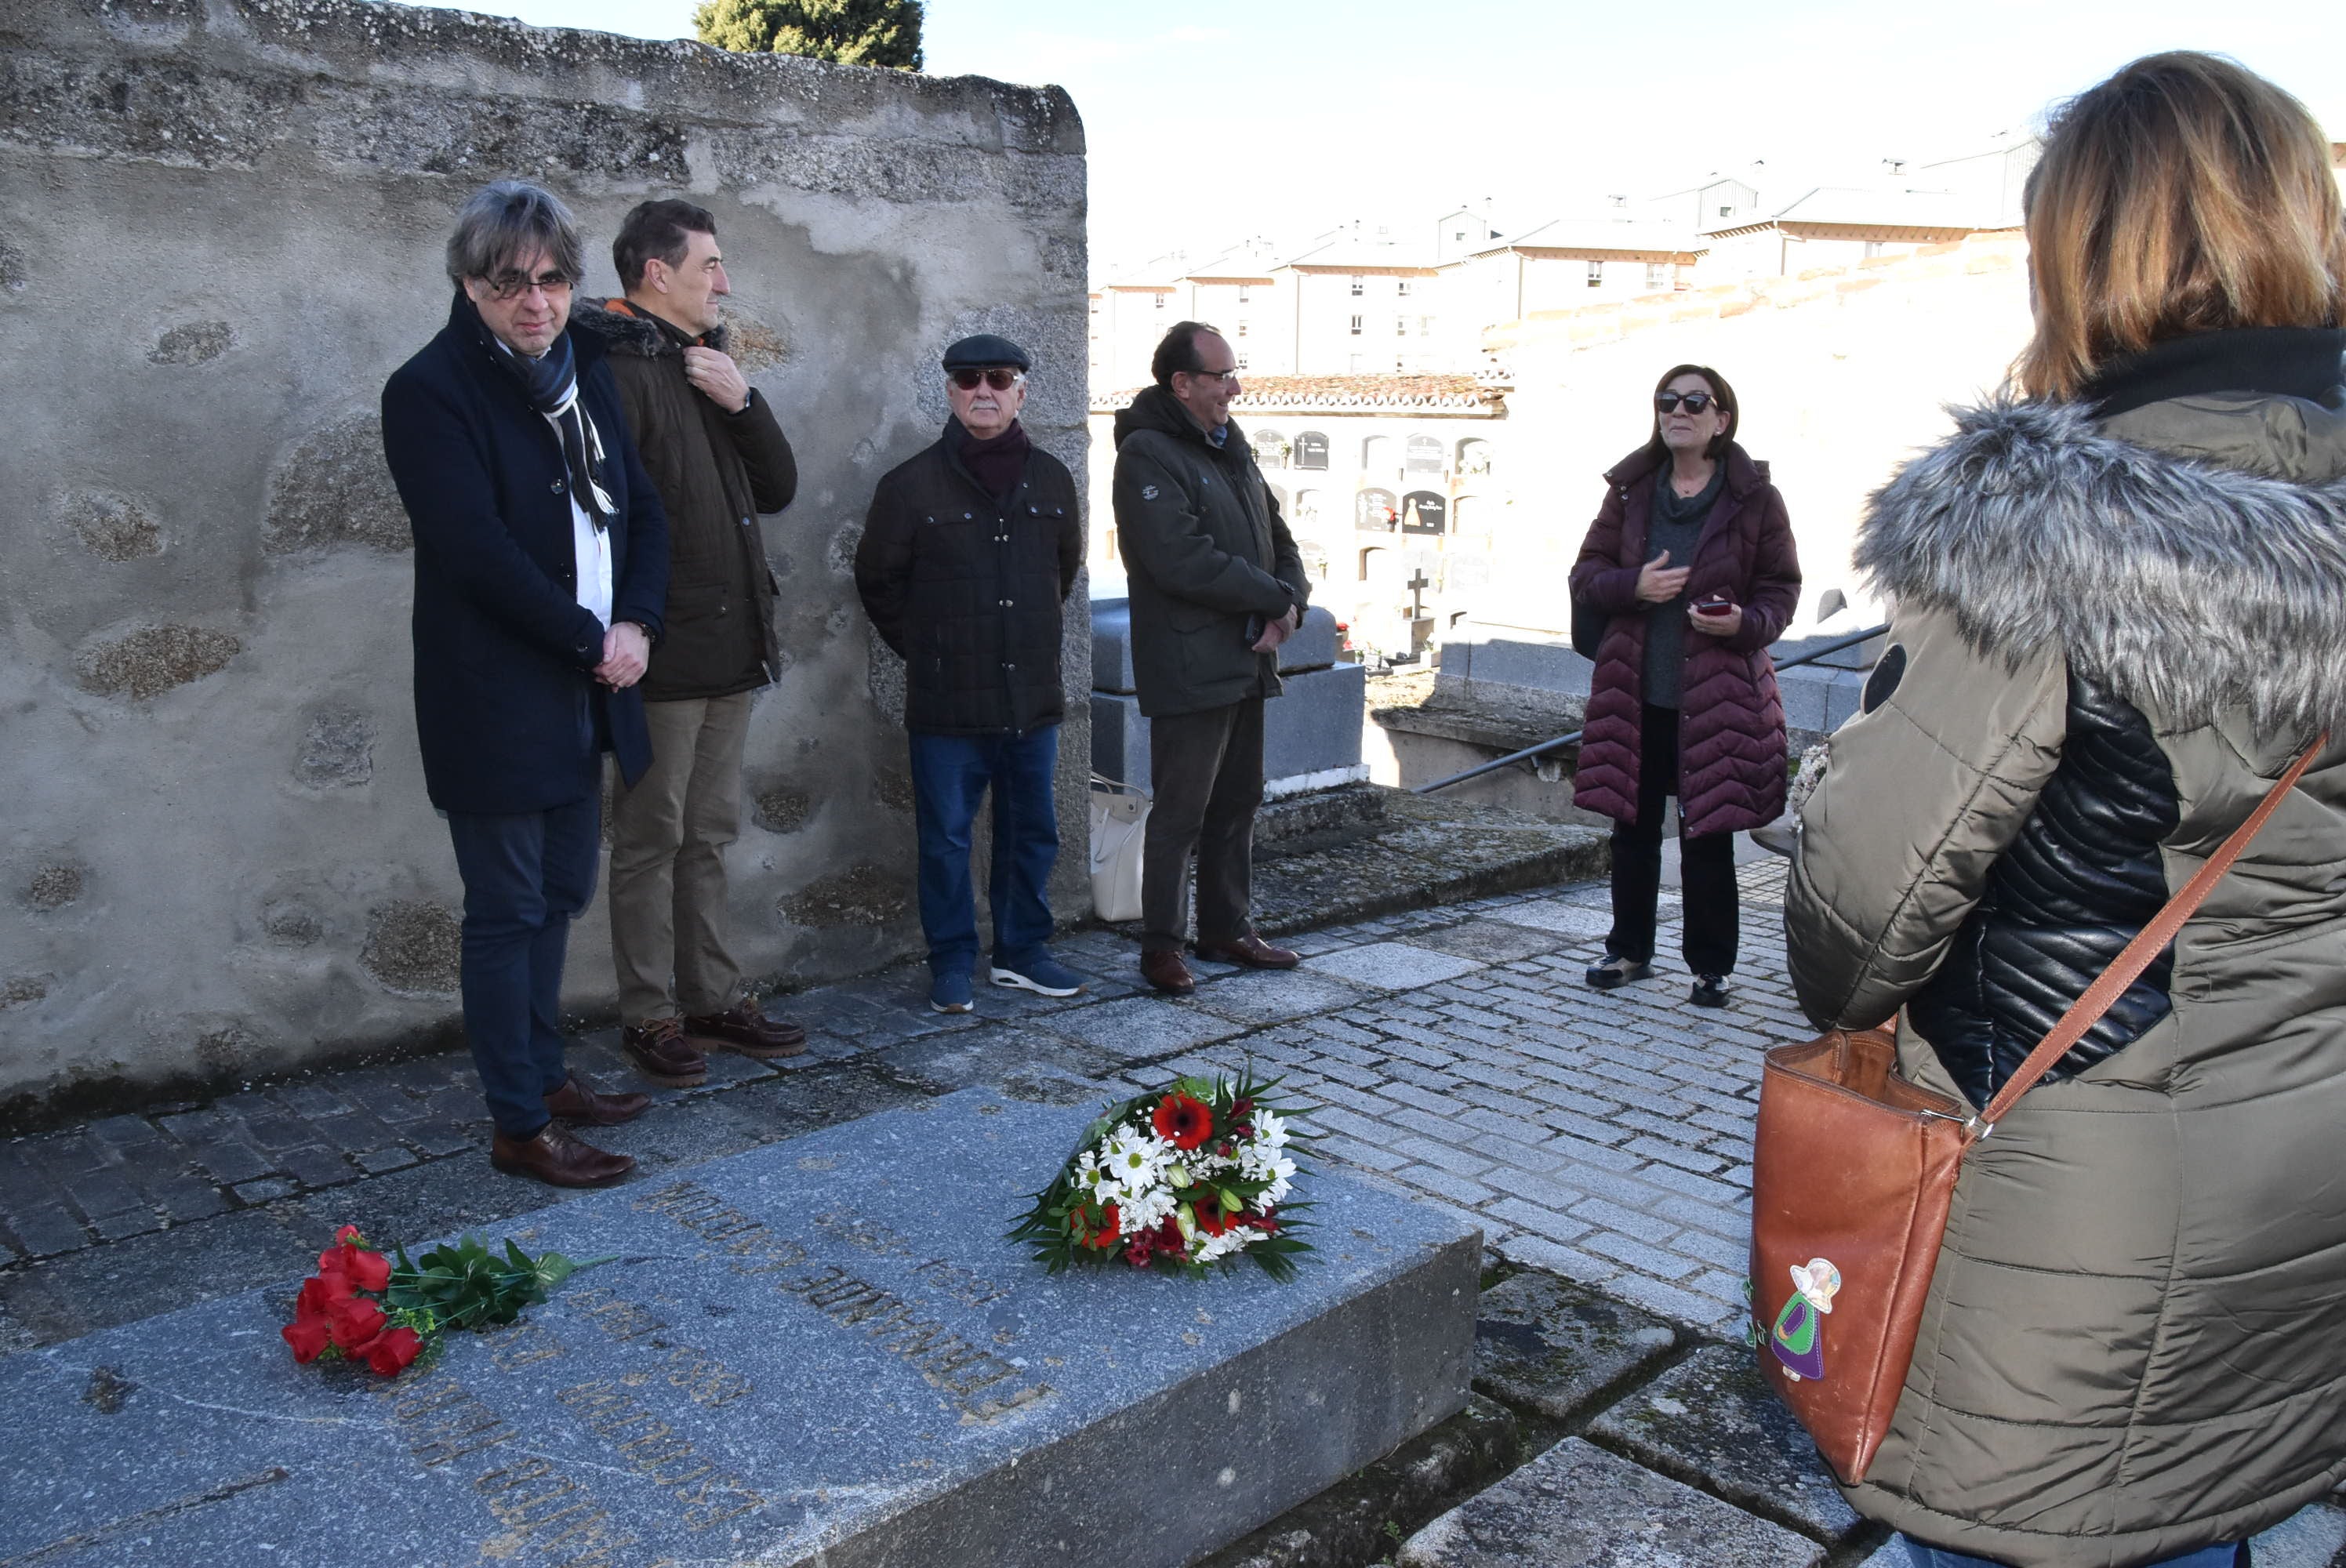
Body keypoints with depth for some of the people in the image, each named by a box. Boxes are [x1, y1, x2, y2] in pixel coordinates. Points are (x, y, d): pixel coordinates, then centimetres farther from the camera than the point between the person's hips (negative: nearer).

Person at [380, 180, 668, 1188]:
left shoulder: (581, 371, 11)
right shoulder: (429, 390, -11)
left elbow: (640, 508, 11)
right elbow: (478, 551, -19)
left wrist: (636, 621, -5)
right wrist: (591, 640, -14)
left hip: (586, 689, 7)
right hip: (496, 700, -7)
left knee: (559, 893, 16)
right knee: (509, 911, 1)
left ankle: (545, 1074, 32)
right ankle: (519, 1127, 11)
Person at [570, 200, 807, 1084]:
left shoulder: (708, 366, 17)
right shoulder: (619, 372, -11)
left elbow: (778, 489, 12)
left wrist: (742, 401, -2)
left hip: (729, 652, 8)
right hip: (662, 656, -8)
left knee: (708, 838, 15)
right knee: (652, 842, 3)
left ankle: (715, 1000, 26)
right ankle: (650, 1018, 14)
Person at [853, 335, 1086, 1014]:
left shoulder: (1051, 479, 7)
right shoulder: (911, 485, -5)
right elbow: (878, 579, 5)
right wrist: (926, 649, 6)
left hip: (1033, 696, 4)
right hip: (948, 704, -4)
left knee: (1033, 831, 12)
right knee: (946, 837, 3)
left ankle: (1021, 949, 27)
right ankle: (952, 962, 16)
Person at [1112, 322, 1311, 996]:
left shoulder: (1232, 448, 16)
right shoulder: (1148, 454, -12)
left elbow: (1279, 541, 19)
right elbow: (1184, 562, -22)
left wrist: (1289, 602, -3)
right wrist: (1274, 598, -13)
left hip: (1245, 663, 9)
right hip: (1188, 669, -9)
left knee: (1237, 803, 15)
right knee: (1179, 812, -3)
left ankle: (1226, 928, 28)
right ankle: (1161, 945, 9)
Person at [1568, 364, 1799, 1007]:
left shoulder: (1754, 497, -3)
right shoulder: (1631, 489, 6)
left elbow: (1782, 589, 0)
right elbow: (1586, 574, 7)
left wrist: (1747, 622, -20)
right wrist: (1633, 585, -13)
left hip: (1716, 695, -3)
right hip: (1636, 692, 3)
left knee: (1708, 834, 4)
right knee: (1633, 827, 12)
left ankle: (1711, 965, 19)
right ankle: (1629, 949, 28)